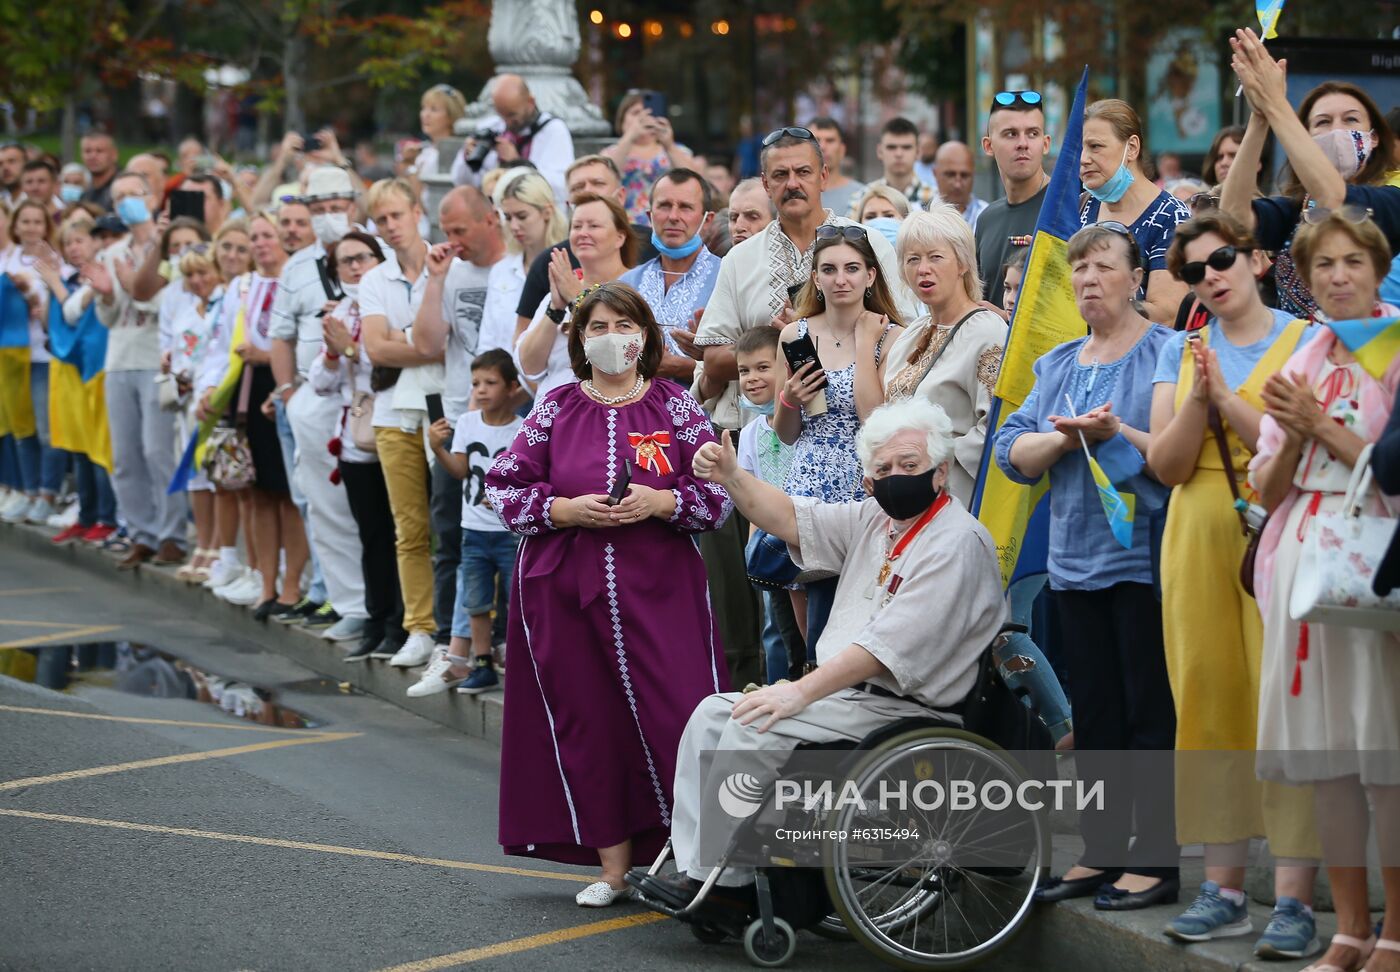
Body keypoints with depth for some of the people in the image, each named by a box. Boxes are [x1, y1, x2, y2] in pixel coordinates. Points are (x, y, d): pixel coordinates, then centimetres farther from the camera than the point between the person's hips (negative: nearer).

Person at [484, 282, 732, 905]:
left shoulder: (675, 408, 5)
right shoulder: (556, 410, 7)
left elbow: (720, 494, 3)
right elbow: (503, 488, 5)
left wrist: (662, 503, -14)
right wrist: (565, 510, -10)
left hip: (659, 589, -1)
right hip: (565, 590, 1)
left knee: (677, 714, -10)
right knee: (587, 724, 3)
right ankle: (612, 868, 12)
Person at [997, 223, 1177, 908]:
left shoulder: (1167, 354, -4)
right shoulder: (1057, 366, 17)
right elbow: (1012, 452, 8)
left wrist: (1117, 433, -20)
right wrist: (1064, 437, -9)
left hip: (1144, 560, -7)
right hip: (1076, 560, 7)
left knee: (1152, 714, -4)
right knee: (1095, 716, 11)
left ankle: (1157, 859, 1)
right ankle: (1102, 852, 19)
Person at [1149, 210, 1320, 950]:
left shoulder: (1304, 342, 1)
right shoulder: (1181, 352, 13)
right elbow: (1167, 466, 4)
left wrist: (1227, 398, -13)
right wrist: (1197, 399, -10)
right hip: (1198, 544, 4)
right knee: (1210, 708, 4)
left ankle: (1294, 895, -6)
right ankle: (1224, 889, 10)